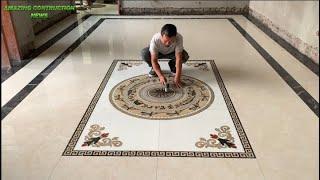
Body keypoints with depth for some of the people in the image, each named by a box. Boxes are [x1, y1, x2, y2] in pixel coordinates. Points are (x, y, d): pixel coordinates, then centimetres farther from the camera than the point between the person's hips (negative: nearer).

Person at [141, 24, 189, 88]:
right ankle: (154, 68, 0)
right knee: (144, 53, -31)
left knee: (185, 56, -28)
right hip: (158, 52, -1)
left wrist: (177, 77, -44)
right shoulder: (155, 39, -38)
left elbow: (178, 58, -37)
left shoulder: (179, 38, -37)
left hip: (171, 53, 1)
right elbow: (154, 60, -36)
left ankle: (172, 65, 5)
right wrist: (161, 76, -48)